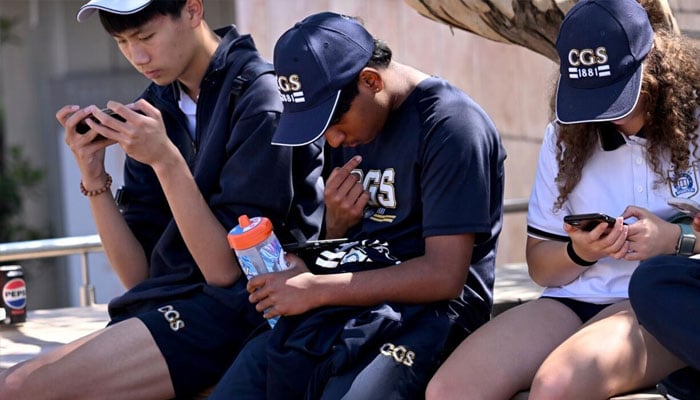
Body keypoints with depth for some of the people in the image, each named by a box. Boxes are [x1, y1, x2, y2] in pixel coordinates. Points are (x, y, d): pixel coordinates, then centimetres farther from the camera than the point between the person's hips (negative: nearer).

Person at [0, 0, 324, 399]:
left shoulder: (258, 98, -10)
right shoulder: (156, 106, 10)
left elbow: (227, 269, -13)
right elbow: (139, 275, 9)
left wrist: (166, 159, -19)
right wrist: (93, 175, -3)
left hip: (236, 313, -7)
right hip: (166, 305, 7)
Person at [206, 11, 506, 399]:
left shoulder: (449, 123, -9)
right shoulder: (349, 124, 15)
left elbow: (444, 276, -16)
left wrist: (317, 290, -14)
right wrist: (336, 222, -2)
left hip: (421, 309, -7)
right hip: (336, 308, 7)